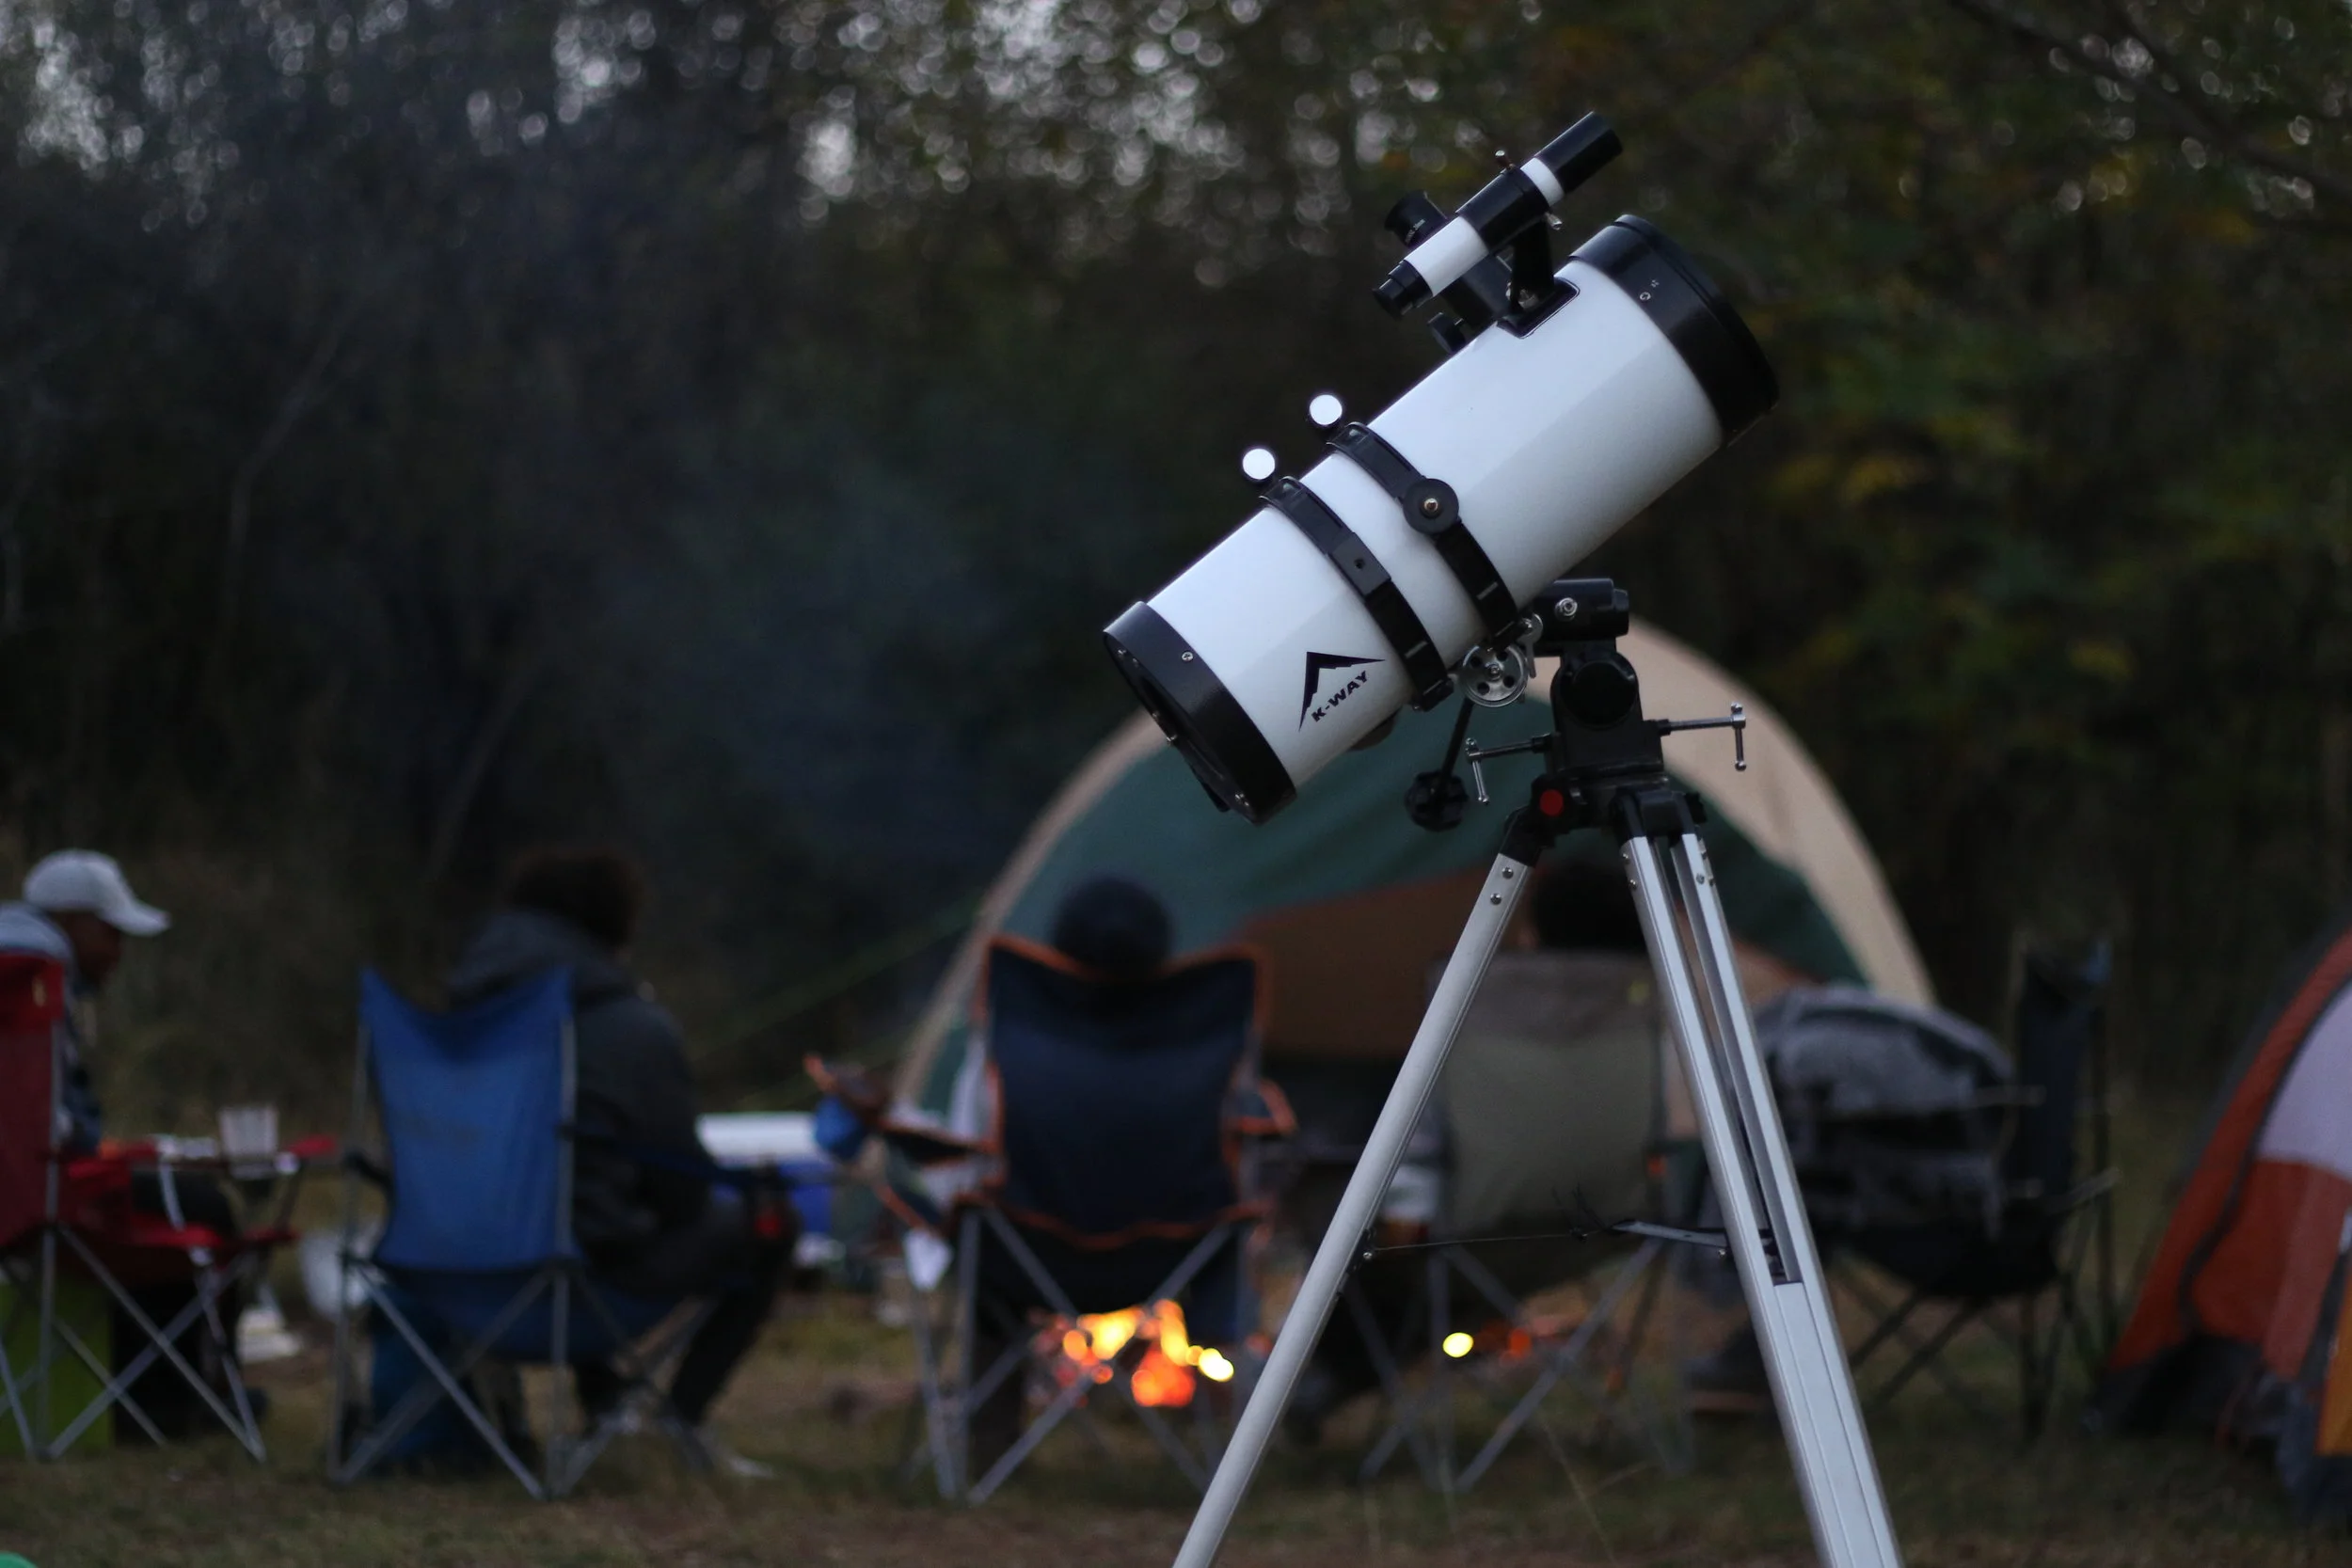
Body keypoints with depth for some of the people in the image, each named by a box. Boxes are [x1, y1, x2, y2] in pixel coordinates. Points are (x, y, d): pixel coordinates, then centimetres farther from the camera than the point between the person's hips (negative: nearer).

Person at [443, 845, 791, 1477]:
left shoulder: (472, 1005, 5)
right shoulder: (639, 1028, -11)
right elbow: (680, 1193, -7)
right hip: (599, 1253, -7)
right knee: (769, 1226, 13)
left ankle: (602, 1401, 34)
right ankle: (685, 1413, 10)